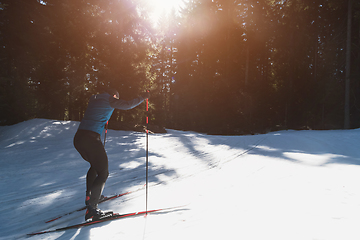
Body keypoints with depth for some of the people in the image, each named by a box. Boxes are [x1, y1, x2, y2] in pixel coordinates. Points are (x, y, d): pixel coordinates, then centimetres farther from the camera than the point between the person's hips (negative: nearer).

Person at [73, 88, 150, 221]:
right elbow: (128, 105, 6)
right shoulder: (110, 100, 3)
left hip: (78, 138, 8)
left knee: (95, 165, 29)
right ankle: (91, 208, -10)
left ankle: (90, 196, 30)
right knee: (103, 173, -2)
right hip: (91, 138, -8)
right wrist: (143, 97, 19)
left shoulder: (94, 99, 22)